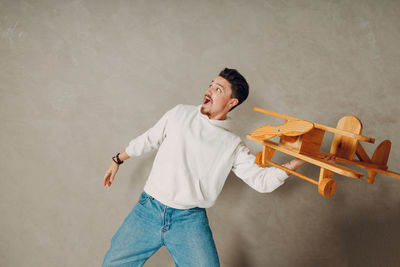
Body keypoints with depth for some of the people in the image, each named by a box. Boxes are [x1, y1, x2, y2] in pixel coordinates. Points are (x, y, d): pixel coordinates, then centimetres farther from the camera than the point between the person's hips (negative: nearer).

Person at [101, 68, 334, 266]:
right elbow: (149, 139, 18)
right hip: (148, 210, 2)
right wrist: (118, 160, 25)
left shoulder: (232, 146, 1)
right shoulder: (180, 114, 6)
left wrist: (294, 163, -17)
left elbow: (262, 180, -3)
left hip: (189, 221, -1)